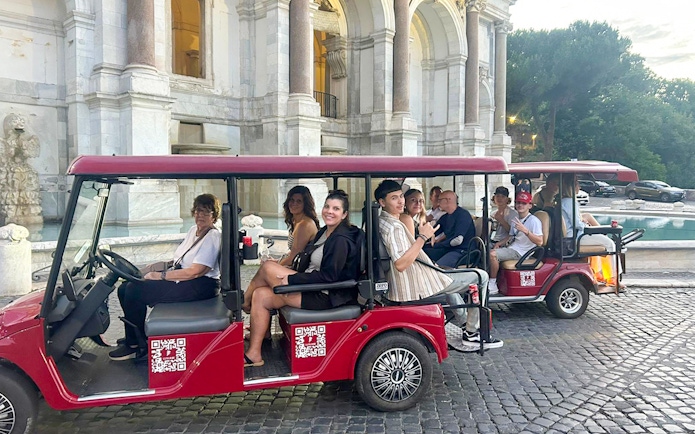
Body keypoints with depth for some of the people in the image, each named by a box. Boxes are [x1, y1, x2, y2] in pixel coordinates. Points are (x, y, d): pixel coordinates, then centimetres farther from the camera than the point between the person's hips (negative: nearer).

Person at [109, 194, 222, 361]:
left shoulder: (212, 237, -15)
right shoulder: (194, 230, 14)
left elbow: (195, 272, -22)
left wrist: (160, 276, -17)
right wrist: (153, 270, 5)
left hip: (199, 285, -10)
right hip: (180, 276, 10)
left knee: (135, 291, -17)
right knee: (125, 288, 2)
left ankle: (136, 345, 0)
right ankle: (132, 337, 19)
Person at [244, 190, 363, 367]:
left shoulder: (341, 240, -18)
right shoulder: (324, 232, 11)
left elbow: (329, 276, -23)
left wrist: (291, 279, -20)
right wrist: (287, 272, 4)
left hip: (325, 297, -10)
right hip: (314, 288, 10)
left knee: (268, 267, -14)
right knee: (261, 296, -2)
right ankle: (253, 354, 3)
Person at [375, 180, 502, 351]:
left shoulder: (381, 221, 8)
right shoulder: (394, 227, -22)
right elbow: (400, 264, -32)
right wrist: (422, 237, -30)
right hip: (415, 287, -11)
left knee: (449, 275, 37)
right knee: (481, 277, -4)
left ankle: (465, 323, 40)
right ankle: (471, 334, 3)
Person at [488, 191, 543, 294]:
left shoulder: (534, 221, -11)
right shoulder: (516, 220, 17)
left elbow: (539, 242, -21)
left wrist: (525, 230, -32)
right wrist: (500, 243, 5)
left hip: (521, 252, -9)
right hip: (512, 248, 9)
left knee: (492, 254, -26)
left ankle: (493, 285, -15)